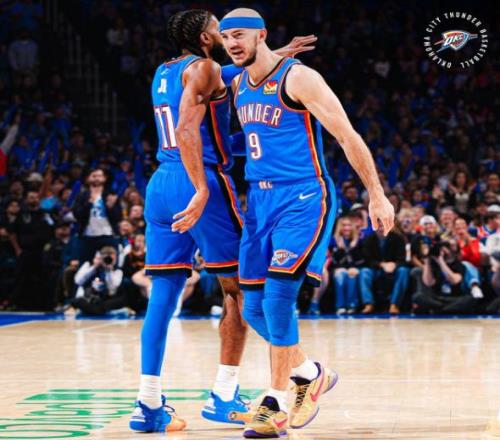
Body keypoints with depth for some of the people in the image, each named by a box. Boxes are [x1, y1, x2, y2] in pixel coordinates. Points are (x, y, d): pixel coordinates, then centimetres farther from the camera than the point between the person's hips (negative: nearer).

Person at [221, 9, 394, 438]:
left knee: (278, 296, -18)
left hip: (303, 199, -8)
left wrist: (377, 195, -10)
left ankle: (276, 404, -7)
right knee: (254, 308, 4)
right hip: (260, 199, 8)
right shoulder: (238, 85, 11)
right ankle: (310, 374, 26)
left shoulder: (298, 78, -11)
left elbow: (348, 136, -9)